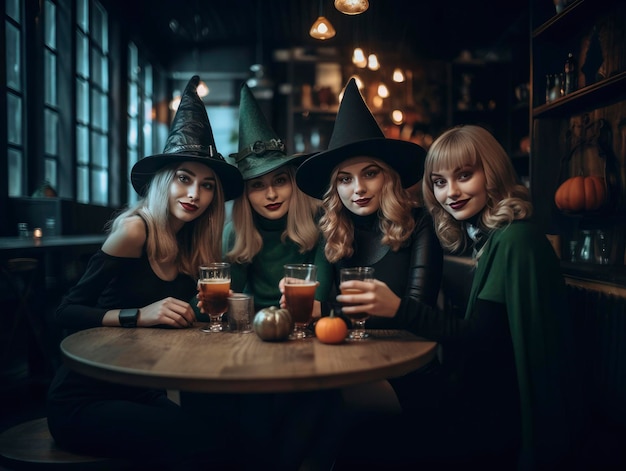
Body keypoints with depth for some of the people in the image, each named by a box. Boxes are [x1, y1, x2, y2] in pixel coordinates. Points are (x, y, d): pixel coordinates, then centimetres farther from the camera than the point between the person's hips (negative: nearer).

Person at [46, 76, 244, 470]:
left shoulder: (194, 248, 3)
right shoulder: (135, 229, -14)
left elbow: (187, 321, 0)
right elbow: (67, 311, -13)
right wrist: (138, 315, -26)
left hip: (141, 394, 6)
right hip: (84, 400, -5)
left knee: (233, 432, -17)